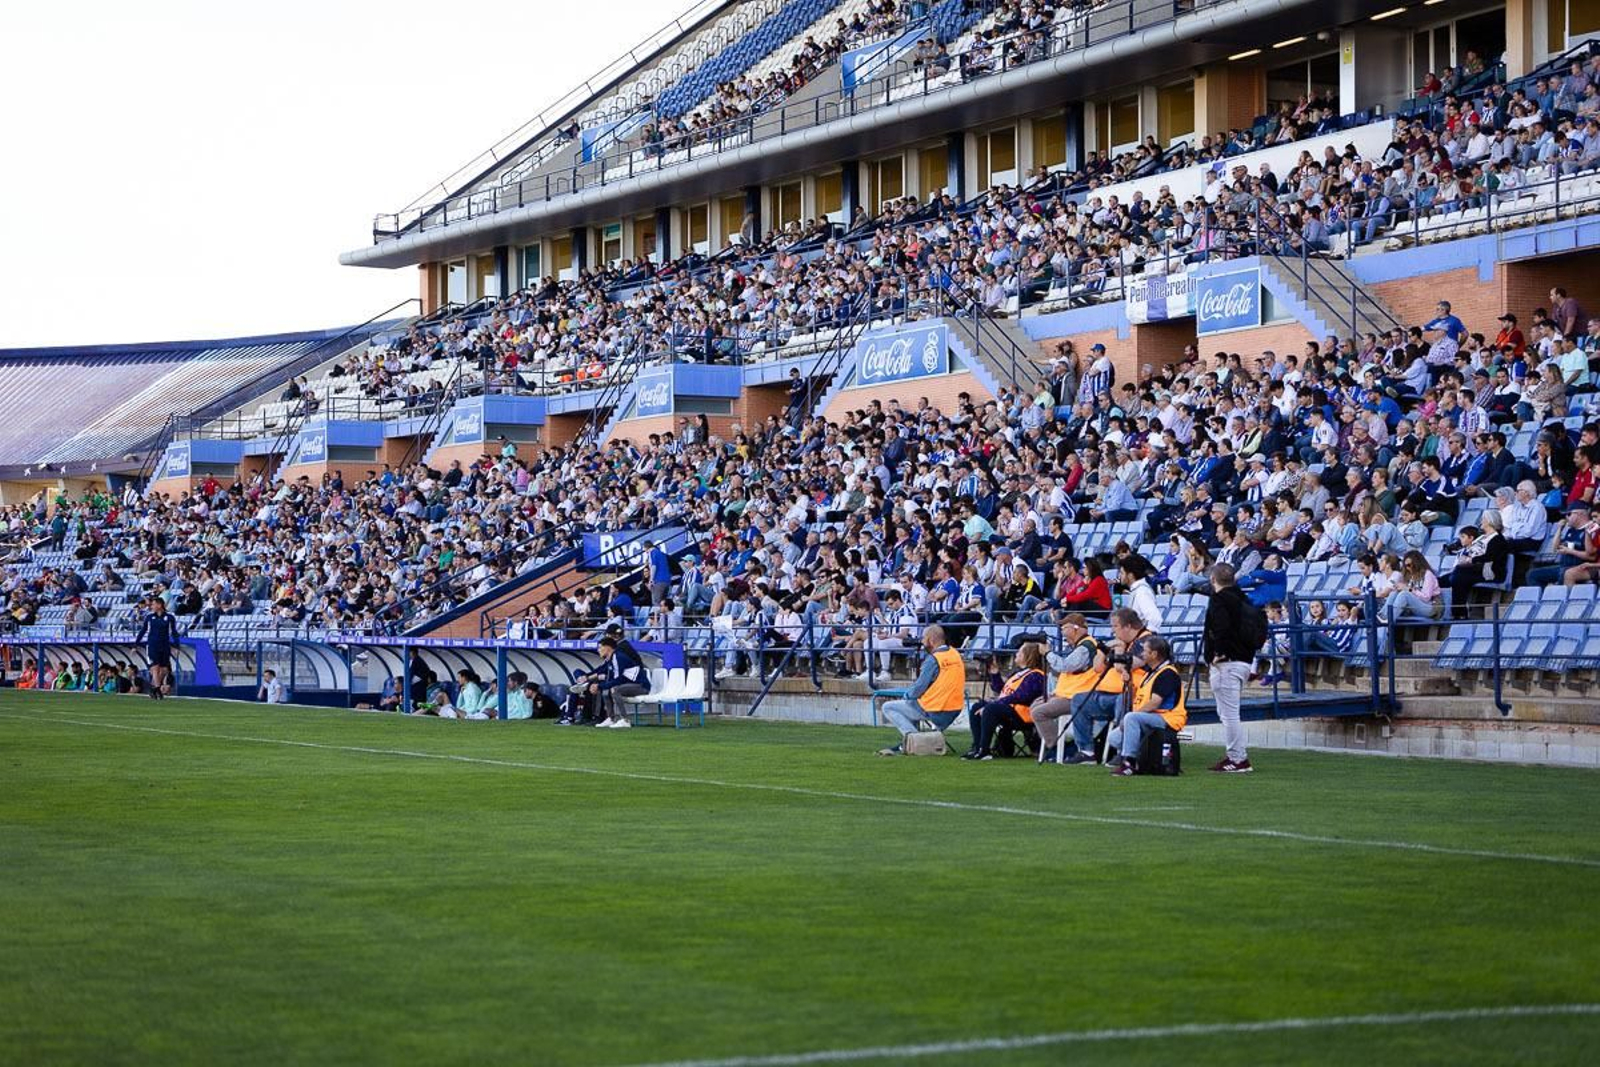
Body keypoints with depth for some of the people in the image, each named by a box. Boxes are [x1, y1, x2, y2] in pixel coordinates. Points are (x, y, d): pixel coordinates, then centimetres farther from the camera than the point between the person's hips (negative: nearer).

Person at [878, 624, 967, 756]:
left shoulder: (933, 660, -18)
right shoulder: (955, 654, 5)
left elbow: (919, 688, -15)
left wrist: (907, 695, 5)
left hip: (934, 711, -8)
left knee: (888, 708, 5)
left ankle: (911, 734, -8)